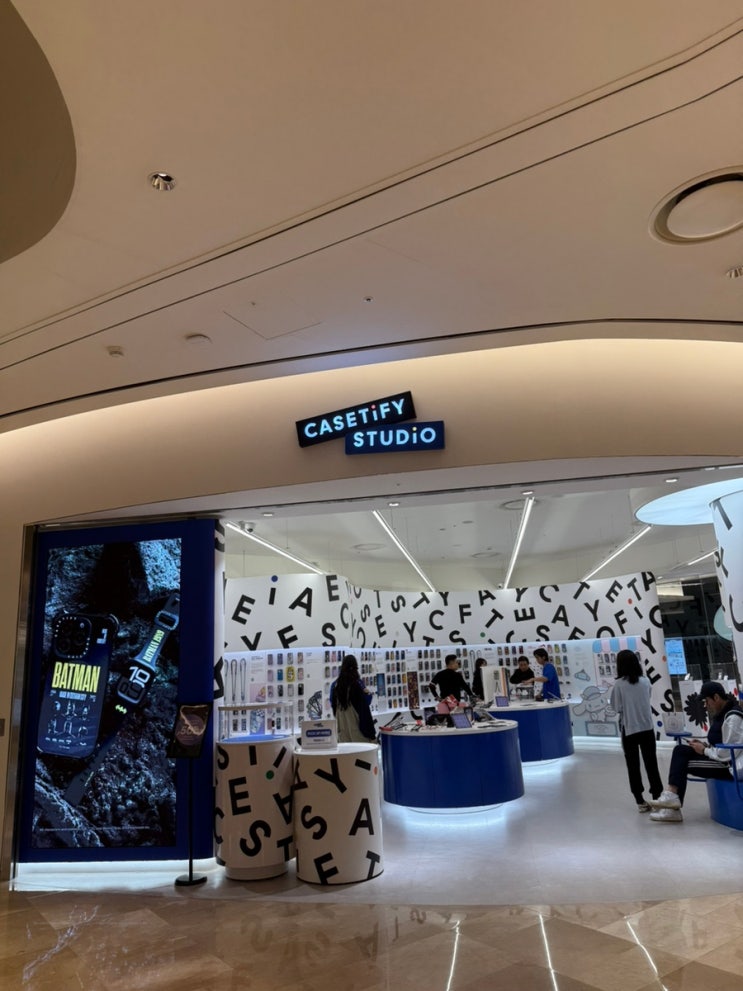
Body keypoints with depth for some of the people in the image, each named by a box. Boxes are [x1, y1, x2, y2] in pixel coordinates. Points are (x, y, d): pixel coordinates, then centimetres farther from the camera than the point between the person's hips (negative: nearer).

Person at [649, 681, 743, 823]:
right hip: (720, 757, 10)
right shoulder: (722, 712, 9)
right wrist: (706, 745, 2)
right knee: (681, 750, -3)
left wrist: (704, 750, -11)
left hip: (730, 766, -10)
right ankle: (672, 799, -9)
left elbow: (727, 753, -25)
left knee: (682, 763, -15)